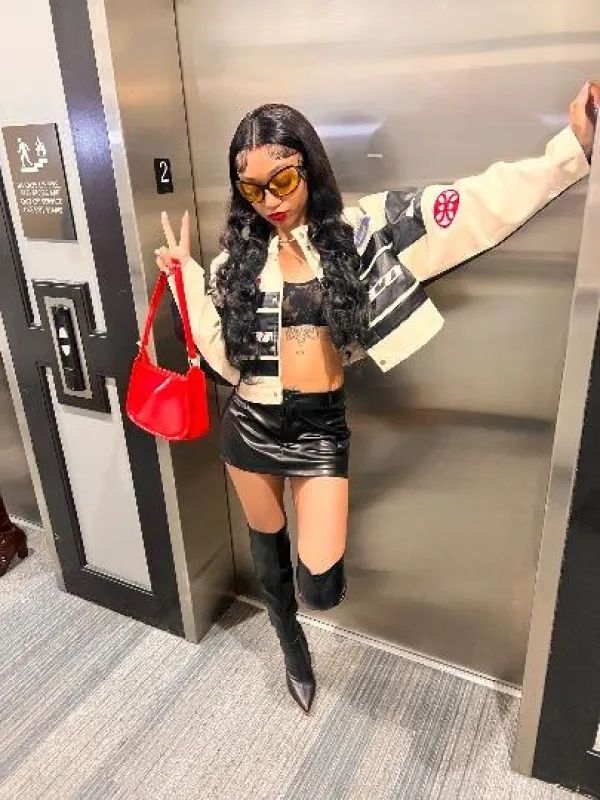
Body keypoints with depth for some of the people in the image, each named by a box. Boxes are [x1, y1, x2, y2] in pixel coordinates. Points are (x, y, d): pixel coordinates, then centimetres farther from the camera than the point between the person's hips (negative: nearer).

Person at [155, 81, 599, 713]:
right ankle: (292, 644, 54)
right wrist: (186, 280, -3)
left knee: (321, 588, -5)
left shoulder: (359, 230, -7)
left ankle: (319, 549, 36)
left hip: (320, 429, -2)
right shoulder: (238, 256, -1)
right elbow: (224, 354, -1)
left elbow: (477, 207, -13)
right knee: (267, 547, 22)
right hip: (250, 426, 3)